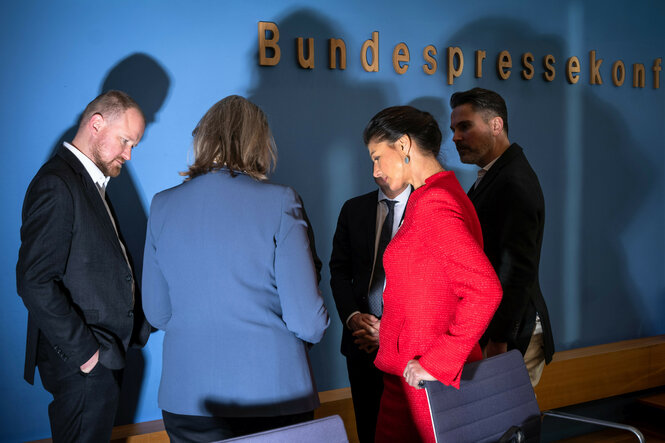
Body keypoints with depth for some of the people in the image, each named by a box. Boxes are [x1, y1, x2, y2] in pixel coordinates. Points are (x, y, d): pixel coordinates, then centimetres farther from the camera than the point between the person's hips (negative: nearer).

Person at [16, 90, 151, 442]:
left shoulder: (90, 183, 14)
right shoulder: (56, 184, -17)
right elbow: (35, 282, -24)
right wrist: (84, 351, -20)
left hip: (104, 356, 9)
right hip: (82, 365, -9)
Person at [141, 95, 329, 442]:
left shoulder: (163, 205, -2)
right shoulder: (280, 202, -12)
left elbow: (156, 315, 5)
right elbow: (308, 321, -14)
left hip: (188, 401, 3)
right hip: (274, 399, -3)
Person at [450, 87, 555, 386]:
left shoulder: (515, 182, -17)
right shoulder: (491, 177, 14)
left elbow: (519, 271, -22)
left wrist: (499, 341, -20)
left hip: (512, 337, -9)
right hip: (486, 328, 9)